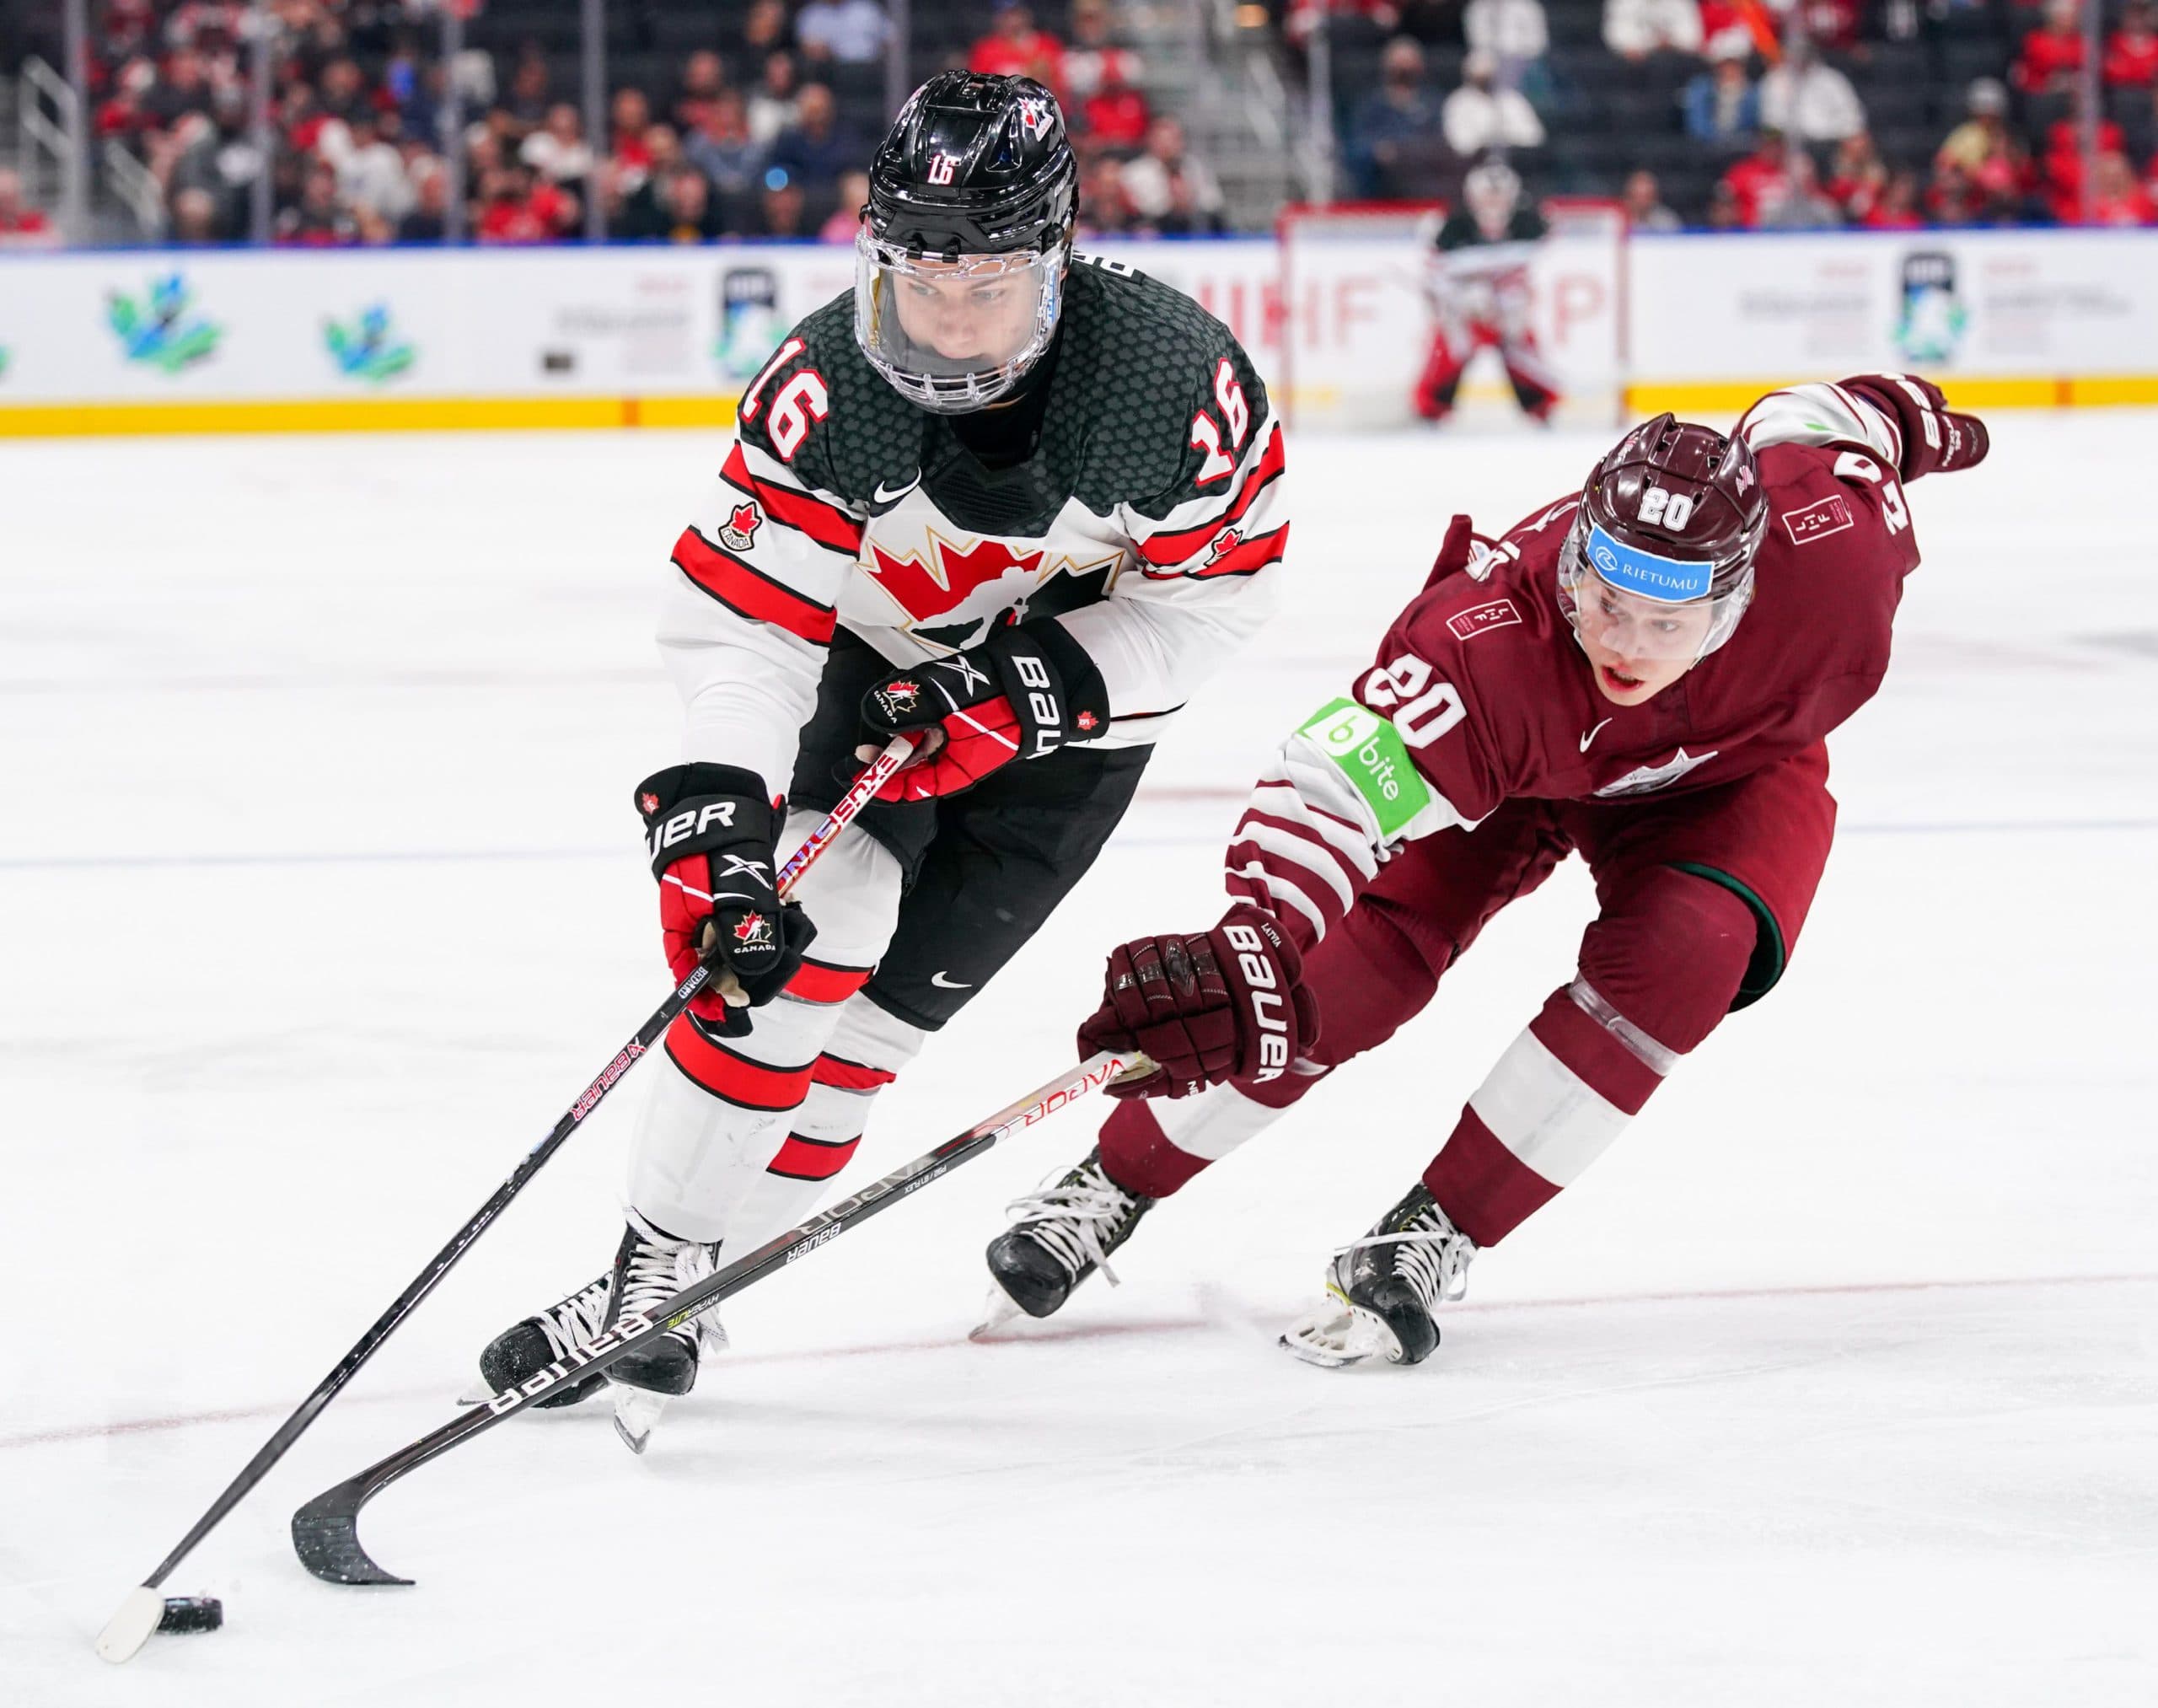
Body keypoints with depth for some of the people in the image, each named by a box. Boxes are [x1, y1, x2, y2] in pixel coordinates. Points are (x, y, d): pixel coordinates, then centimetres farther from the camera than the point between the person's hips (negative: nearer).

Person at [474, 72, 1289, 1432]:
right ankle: (653, 1265, -11)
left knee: (888, 999, -5)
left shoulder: (1173, 376, -29)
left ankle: (683, 1293, 4)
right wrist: (718, 808, -41)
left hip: (1084, 691, 0)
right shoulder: (830, 385, -28)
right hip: (885, 656, 0)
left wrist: (1038, 691, -25)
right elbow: (739, 611, -28)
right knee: (803, 931, -20)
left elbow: (1217, 582, -16)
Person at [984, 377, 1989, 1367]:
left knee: (1683, 954, -27)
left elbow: (1826, 421, -16)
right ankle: (1114, 1182, 5)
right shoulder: (1485, 641, -45)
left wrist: (1908, 423, 10)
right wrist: (1254, 955, -71)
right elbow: (1332, 784, -53)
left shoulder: (1827, 541, -39)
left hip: (1727, 773, 2)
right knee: (1359, 962, -16)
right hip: (1516, 758, -1)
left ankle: (1439, 1232, -14)